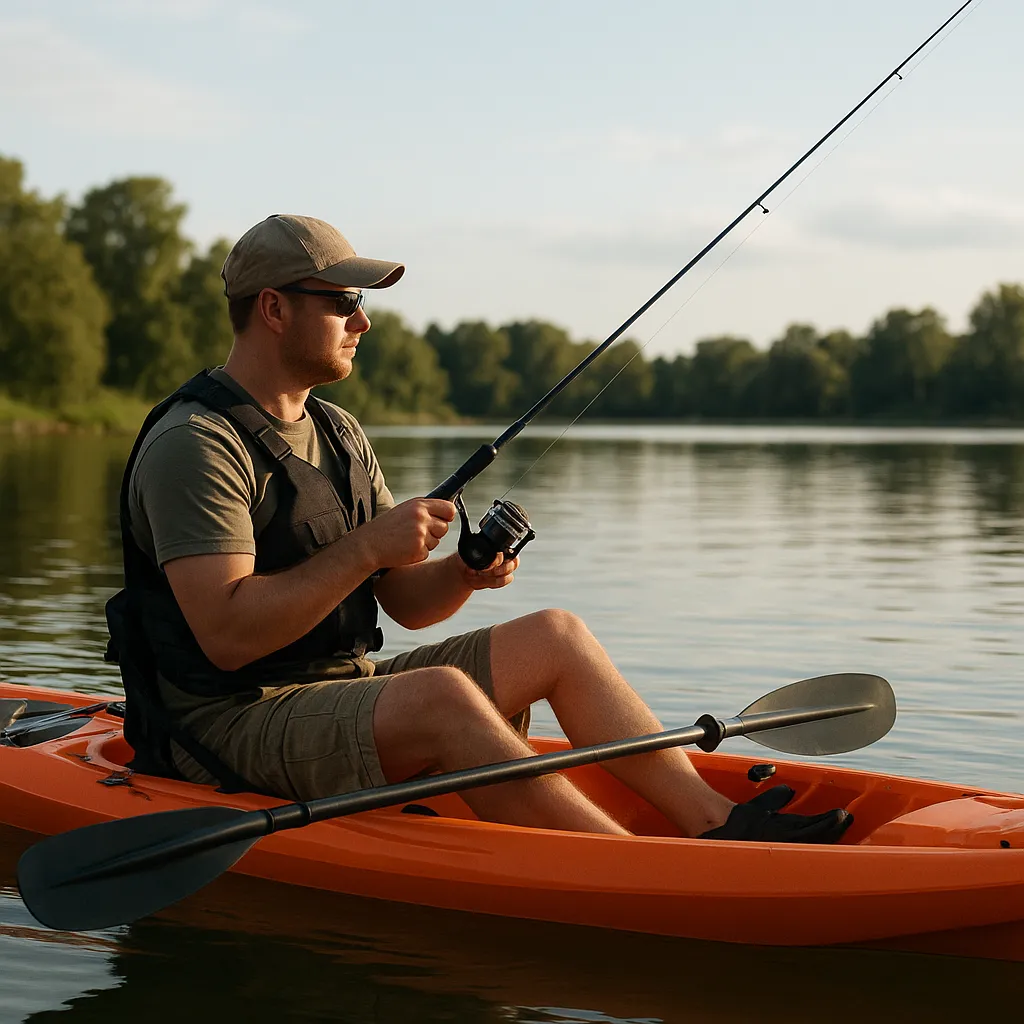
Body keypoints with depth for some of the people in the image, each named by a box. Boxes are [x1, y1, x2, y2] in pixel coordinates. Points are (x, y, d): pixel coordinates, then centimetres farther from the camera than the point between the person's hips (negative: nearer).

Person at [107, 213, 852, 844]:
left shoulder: (338, 434, 14)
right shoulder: (195, 443, -14)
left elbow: (406, 602, 13)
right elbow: (227, 635, -25)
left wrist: (467, 574, -9)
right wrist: (364, 549, -23)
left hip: (345, 696, 9)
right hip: (231, 729, -9)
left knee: (555, 637, 1)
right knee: (442, 695, -34)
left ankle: (714, 821, -9)